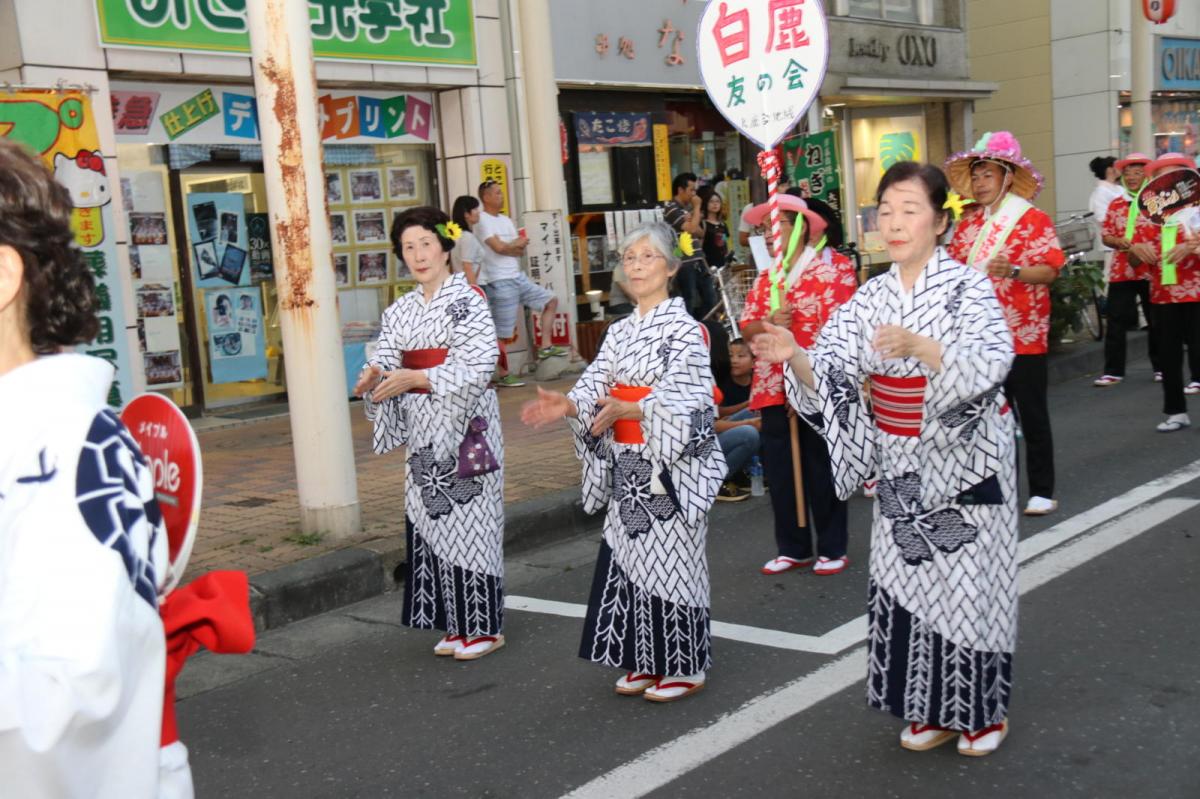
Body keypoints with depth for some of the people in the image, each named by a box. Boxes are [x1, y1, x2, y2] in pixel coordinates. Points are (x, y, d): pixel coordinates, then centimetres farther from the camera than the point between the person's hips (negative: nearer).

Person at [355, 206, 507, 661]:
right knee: (430, 518, 7)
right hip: (422, 428, 6)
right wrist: (374, 375, -19)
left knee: (468, 518, -4)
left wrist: (415, 378, -21)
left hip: (465, 423, -6)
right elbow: (387, 359, 5)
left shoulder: (468, 300, -6)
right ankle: (456, 625, 18)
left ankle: (485, 627, 7)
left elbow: (479, 367, -15)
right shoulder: (402, 310, 12)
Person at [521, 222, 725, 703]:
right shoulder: (619, 332, 13)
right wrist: (568, 405, -16)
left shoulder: (684, 329, -8)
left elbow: (683, 401, -19)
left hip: (670, 464, -7)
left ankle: (685, 667, 12)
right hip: (627, 466, 7)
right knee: (630, 556, 10)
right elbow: (597, 390, 5)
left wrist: (628, 410, -33)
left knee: (670, 558, -1)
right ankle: (647, 661, 22)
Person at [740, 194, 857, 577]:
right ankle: (792, 547, 21)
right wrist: (769, 324, -12)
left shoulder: (834, 266, -3)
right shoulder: (766, 277, 15)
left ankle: (833, 548, 15)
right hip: (773, 387, 6)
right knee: (779, 469, 9)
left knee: (822, 468, 3)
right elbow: (746, 327, 10)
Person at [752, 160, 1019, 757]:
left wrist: (919, 346, -43)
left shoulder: (968, 289, -9)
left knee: (970, 579, 2)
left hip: (967, 461, -4)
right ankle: (933, 708, 23)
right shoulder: (871, 297, 4)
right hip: (900, 467, 5)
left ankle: (983, 710, 21)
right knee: (907, 579, 8)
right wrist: (796, 357, -27)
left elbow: (987, 365, -26)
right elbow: (832, 373, -5)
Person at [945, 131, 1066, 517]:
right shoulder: (969, 222, 10)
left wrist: (1011, 271, -29)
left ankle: (1042, 491, 11)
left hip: (1023, 335, -5)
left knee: (1032, 414, 2)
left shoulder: (1034, 219, -7)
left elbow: (1049, 270, -14)